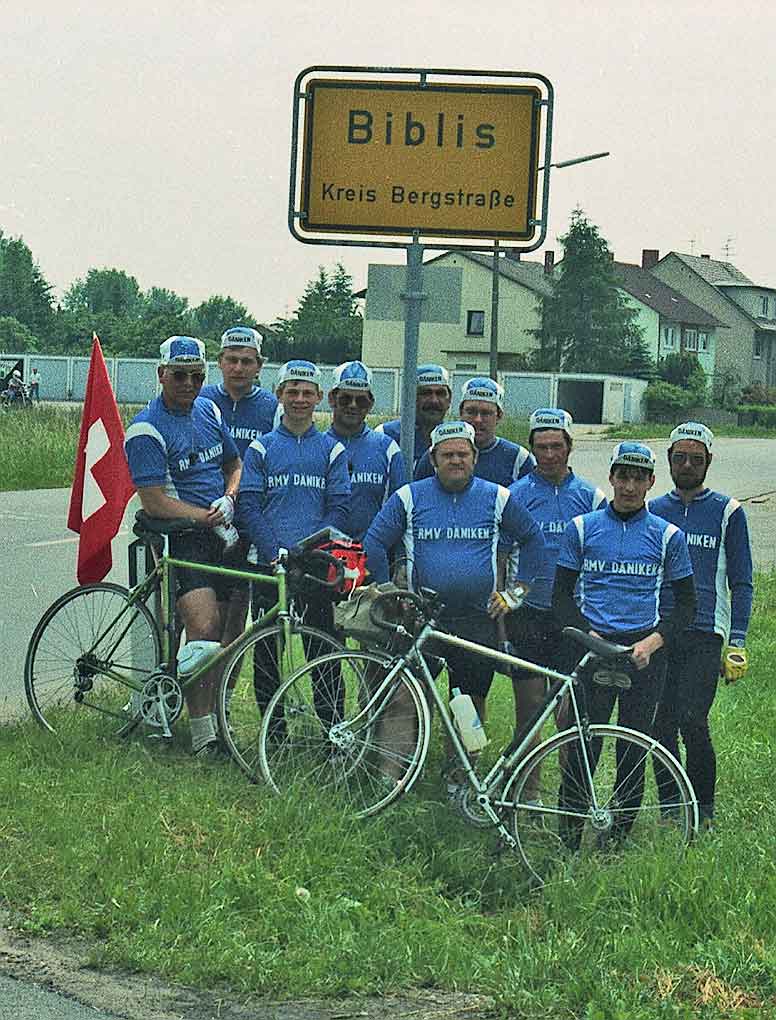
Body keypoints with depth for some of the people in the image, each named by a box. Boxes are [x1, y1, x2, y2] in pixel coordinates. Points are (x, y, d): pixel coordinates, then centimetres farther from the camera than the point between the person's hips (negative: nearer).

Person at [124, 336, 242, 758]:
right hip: (181, 538, -7)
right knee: (204, 627, -20)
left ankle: (220, 717, 19)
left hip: (224, 533, 7)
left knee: (233, 632, 4)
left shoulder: (209, 411, 12)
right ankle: (202, 734, -15)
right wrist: (208, 518, -17)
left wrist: (228, 501, 1)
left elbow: (234, 464, 22)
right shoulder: (146, 430, -9)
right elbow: (154, 502, -14)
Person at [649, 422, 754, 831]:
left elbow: (741, 583, 6)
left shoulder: (728, 512, 5)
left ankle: (703, 810, 0)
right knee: (661, 726, 1)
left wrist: (736, 643, -2)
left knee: (692, 722, -15)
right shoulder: (652, 511, 13)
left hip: (704, 637, -3)